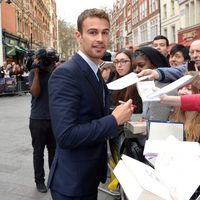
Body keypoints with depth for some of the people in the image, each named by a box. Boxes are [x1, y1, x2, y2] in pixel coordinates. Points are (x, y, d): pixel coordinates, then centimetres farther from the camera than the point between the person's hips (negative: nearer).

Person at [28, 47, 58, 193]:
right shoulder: (34, 73, -3)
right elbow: (35, 93, -14)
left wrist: (53, 70, -14)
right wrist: (37, 71, -18)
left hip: (54, 118, 2)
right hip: (38, 119, -2)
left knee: (54, 150, 11)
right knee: (38, 151, 6)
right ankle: (39, 180, 18)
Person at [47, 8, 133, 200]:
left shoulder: (95, 73, 7)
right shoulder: (65, 74, -22)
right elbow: (65, 135, -29)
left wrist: (120, 115, 0)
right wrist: (114, 120, -22)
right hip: (72, 183, -9)